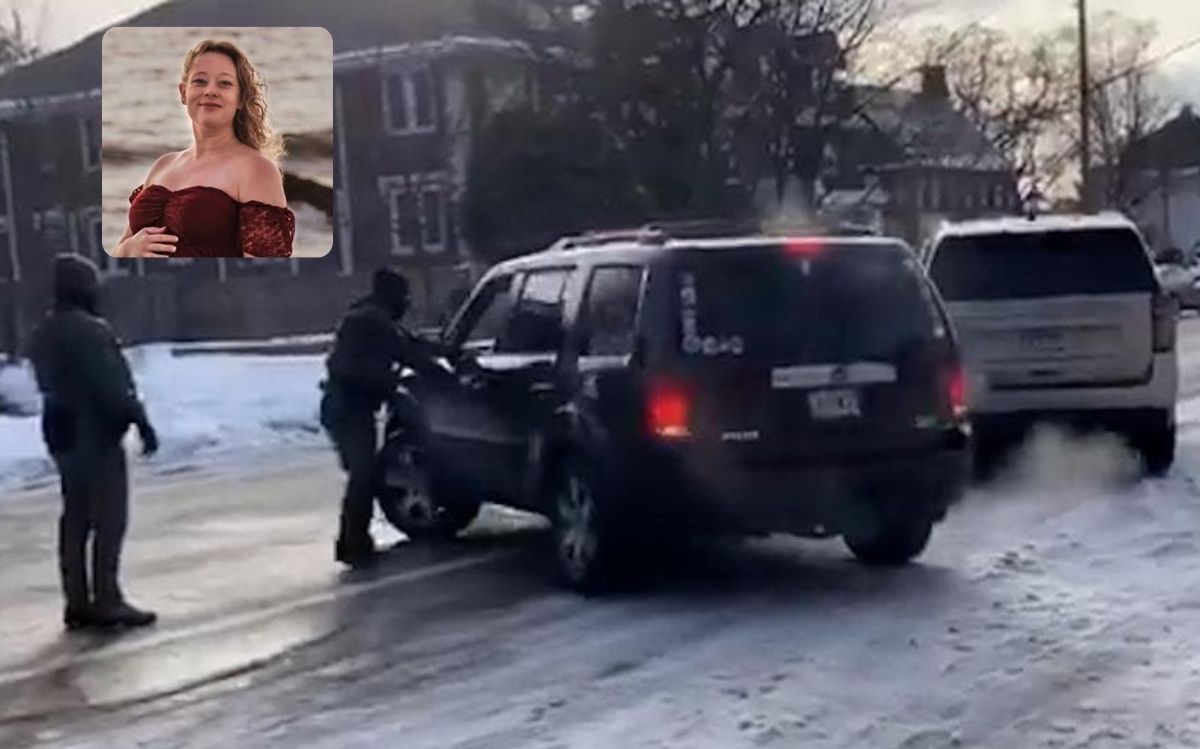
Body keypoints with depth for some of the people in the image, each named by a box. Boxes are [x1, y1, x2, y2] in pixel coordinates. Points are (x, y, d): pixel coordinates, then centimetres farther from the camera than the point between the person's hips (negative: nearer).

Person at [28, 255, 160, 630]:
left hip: (63, 435, 9)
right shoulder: (90, 330, -18)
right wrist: (141, 421, -16)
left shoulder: (44, 333, 12)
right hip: (96, 435, -9)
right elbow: (113, 386, -22)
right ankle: (107, 600, -4)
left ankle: (77, 602, 14)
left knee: (75, 518, 11)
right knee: (109, 518, -4)